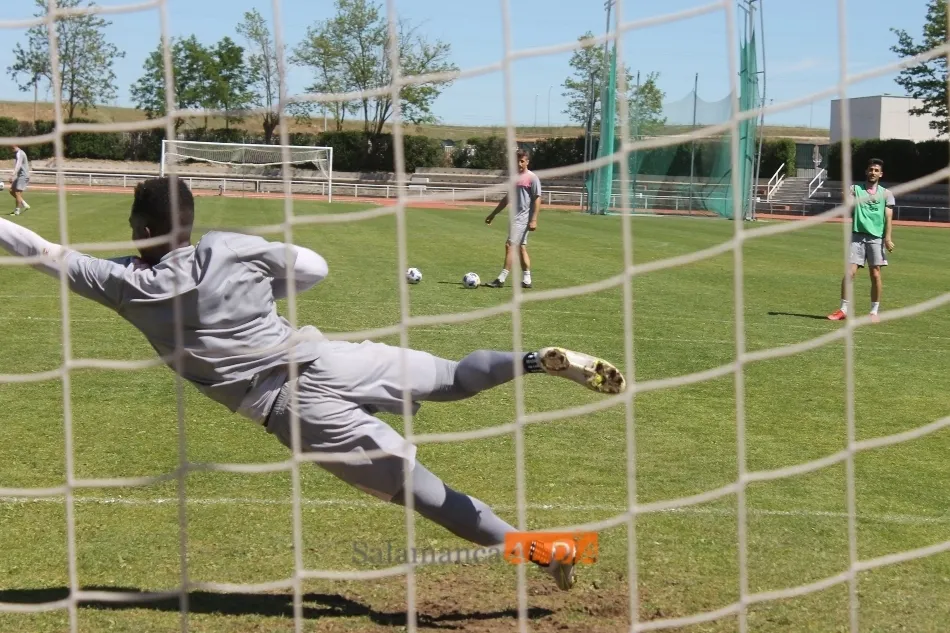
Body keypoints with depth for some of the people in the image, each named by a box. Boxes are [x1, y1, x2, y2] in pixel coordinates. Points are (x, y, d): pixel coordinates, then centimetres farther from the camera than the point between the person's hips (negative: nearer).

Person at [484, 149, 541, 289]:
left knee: (510, 246, -12)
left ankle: (501, 279, -14)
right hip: (516, 218, 8)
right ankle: (526, 280, 12)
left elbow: (537, 199, -11)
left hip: (523, 218, -8)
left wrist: (534, 220, -19)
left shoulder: (532, 178, -7)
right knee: (521, 248, 9)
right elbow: (507, 199, 23)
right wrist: (493, 214, 22)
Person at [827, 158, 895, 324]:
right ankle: (844, 309, 2)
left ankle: (874, 311, 10)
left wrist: (888, 237, -11)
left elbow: (888, 217, 1)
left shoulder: (886, 194, 10)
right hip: (857, 235, 0)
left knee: (875, 275, 0)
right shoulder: (855, 189, 10)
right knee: (850, 272, -7)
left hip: (876, 237, 0)